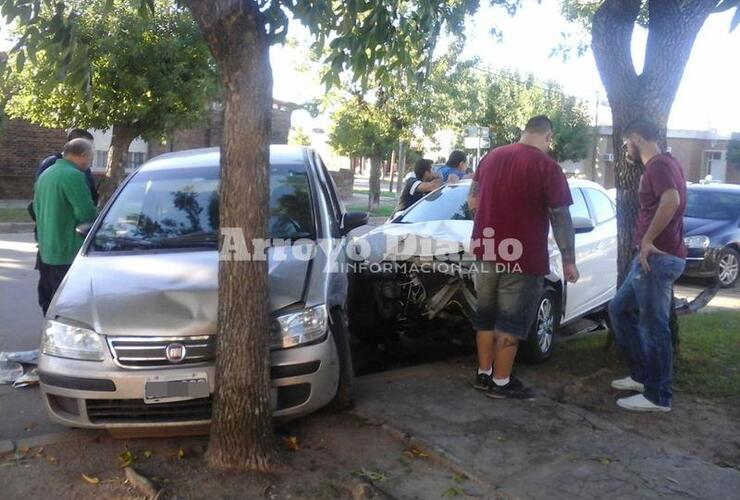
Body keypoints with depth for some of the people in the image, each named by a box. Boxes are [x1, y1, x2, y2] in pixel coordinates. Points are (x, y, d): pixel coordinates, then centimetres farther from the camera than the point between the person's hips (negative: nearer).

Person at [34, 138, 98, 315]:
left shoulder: (45, 174, 14)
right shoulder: (74, 175, -16)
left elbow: (37, 207, 20)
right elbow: (86, 212, -20)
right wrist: (99, 220, 0)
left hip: (46, 250, 10)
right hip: (67, 253, -10)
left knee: (50, 304, 18)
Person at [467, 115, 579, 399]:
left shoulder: (491, 157, 8)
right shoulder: (547, 167, -10)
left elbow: (472, 201, 14)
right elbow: (561, 218, -11)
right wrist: (569, 260, -5)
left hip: (487, 251, 6)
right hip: (523, 257, -6)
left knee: (486, 315, 16)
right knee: (511, 321, 3)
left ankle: (483, 374, 24)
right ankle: (501, 383, 11)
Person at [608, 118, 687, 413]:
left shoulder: (658, 164, -13)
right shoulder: (662, 164, 19)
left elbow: (671, 201, -30)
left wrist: (648, 240, -24)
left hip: (657, 258, -11)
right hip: (653, 257, 11)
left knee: (654, 327, -4)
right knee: (619, 309, 18)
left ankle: (657, 397, 5)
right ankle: (643, 375, 25)